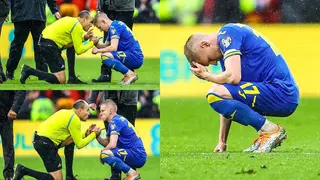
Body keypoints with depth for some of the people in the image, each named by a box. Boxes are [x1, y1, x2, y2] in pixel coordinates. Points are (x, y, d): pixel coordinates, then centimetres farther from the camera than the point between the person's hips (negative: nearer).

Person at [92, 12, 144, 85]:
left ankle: (130, 74, -14)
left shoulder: (114, 27, -11)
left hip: (134, 58, -10)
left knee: (105, 56, -24)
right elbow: (106, 46, 22)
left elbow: (113, 48, -21)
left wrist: (98, 50, -9)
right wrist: (97, 44, 3)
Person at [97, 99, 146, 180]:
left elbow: (112, 145, -20)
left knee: (105, 154, -25)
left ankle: (132, 173, -14)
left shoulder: (115, 121, -12)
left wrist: (102, 152, -2)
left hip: (137, 156, -10)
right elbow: (106, 142, 19)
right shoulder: (118, 120, 18)